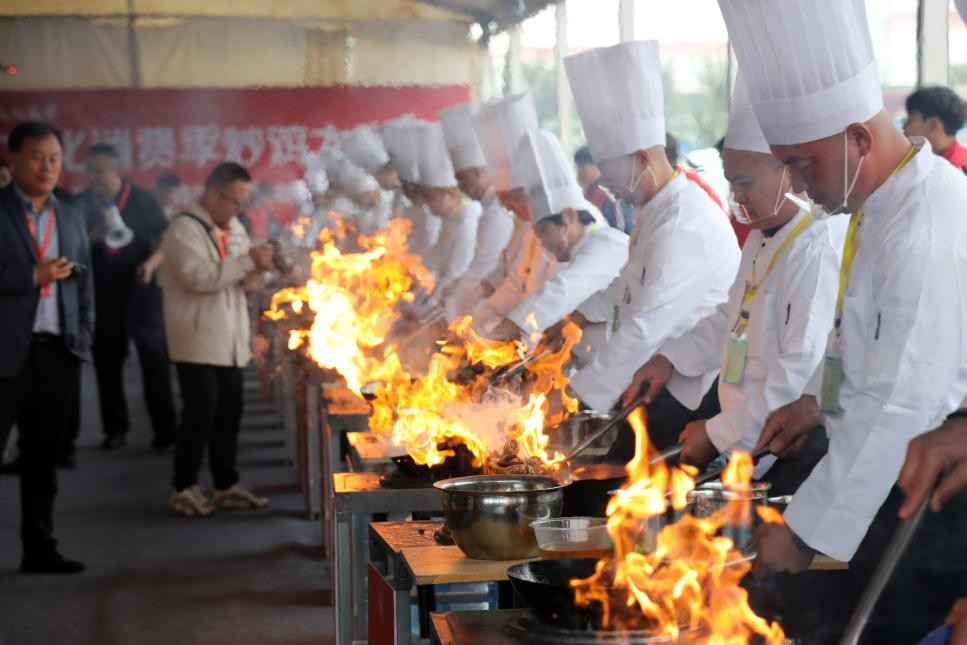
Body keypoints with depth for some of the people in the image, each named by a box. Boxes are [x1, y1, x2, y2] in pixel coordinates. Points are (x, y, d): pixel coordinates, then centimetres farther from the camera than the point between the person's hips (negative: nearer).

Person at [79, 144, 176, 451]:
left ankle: (164, 427, 2)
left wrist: (152, 263, -19)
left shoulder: (142, 199, -2)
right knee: (106, 359, 7)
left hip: (140, 287, -3)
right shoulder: (83, 203, 2)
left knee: (153, 356, -3)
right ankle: (115, 428, 16)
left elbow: (166, 239, -1)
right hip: (101, 291, 3)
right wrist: (91, 238, -15)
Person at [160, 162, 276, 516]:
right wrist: (247, 260, -19)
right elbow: (200, 277, -22)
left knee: (229, 413, 8)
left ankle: (227, 485, 18)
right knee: (200, 414, -6)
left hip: (229, 341, 8)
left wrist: (257, 268, 0)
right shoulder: (184, 229, -11)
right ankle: (183, 488, 6)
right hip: (197, 342, -8)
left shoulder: (234, 228, 16)